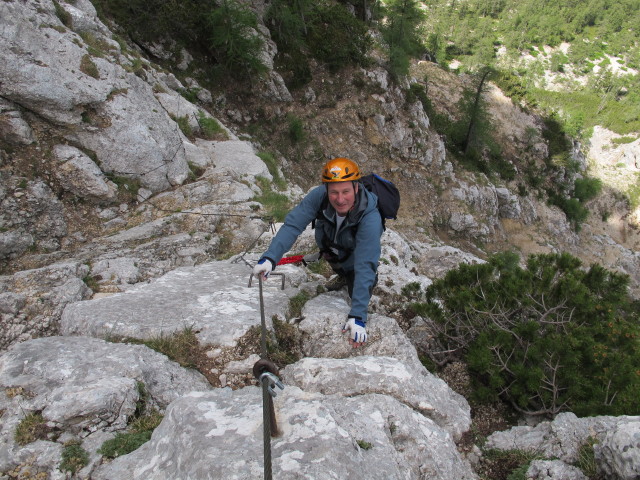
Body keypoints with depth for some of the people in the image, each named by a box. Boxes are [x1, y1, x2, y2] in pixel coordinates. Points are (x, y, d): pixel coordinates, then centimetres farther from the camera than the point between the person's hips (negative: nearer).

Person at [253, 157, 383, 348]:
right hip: (329, 245, 3)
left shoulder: (370, 218, -44)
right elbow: (292, 225, -38)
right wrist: (270, 257, -53)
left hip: (354, 257, -3)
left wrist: (357, 315, -48)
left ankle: (373, 275, 32)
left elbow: (364, 266, -46)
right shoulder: (319, 195, -37)